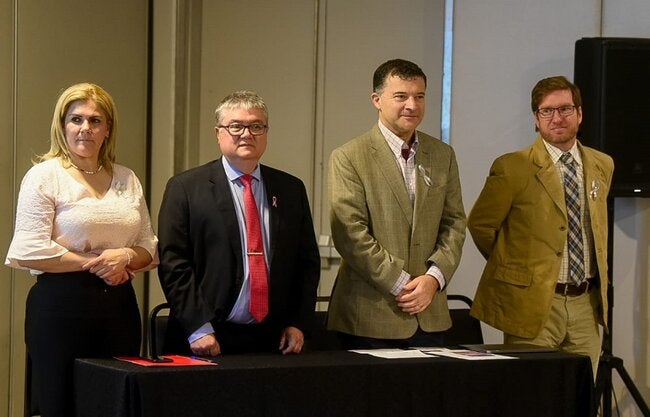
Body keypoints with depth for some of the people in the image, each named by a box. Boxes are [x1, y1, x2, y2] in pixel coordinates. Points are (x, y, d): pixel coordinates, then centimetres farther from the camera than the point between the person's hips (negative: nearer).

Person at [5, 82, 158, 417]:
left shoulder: (127, 179, 14)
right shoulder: (44, 176, -2)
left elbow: (149, 248, 17)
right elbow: (29, 251, -10)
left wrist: (126, 257, -5)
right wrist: (94, 263, -9)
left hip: (118, 304, 5)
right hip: (61, 304, -5)